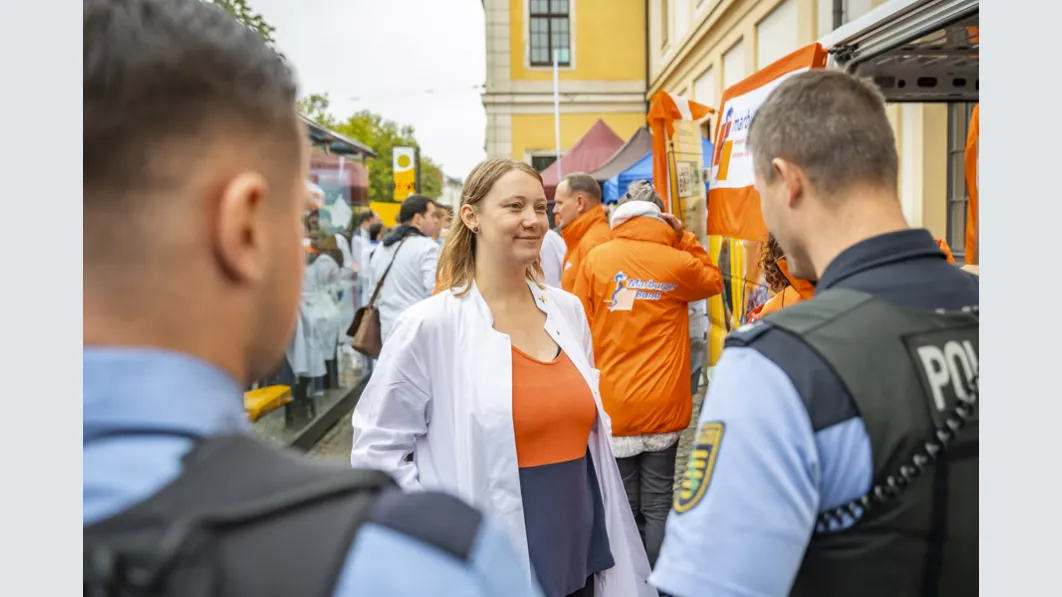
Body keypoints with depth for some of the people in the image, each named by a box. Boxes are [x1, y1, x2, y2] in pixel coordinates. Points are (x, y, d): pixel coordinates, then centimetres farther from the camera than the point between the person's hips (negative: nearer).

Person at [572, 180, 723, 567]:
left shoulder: (596, 259, -3)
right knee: (657, 504, 10)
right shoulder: (678, 263, -4)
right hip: (663, 405, 0)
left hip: (612, 405, 0)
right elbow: (713, 280, 19)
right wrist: (684, 237, 12)